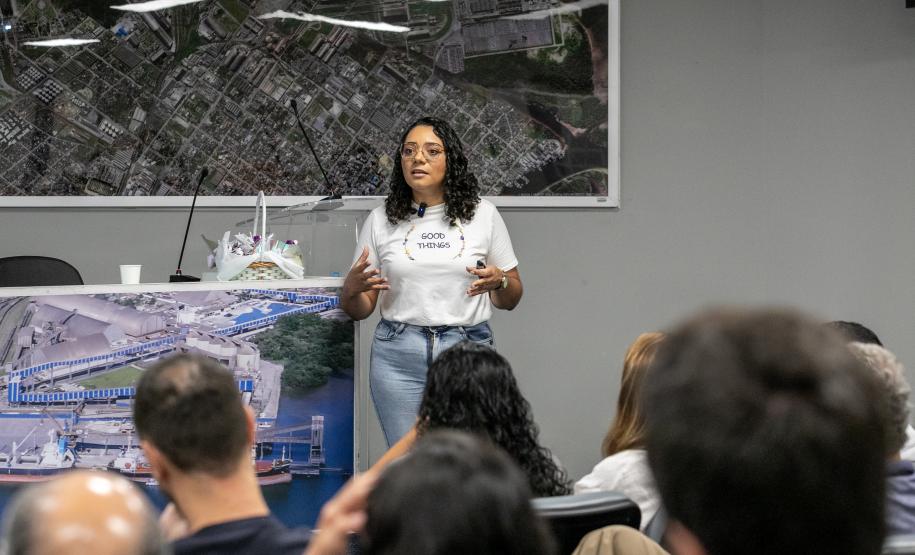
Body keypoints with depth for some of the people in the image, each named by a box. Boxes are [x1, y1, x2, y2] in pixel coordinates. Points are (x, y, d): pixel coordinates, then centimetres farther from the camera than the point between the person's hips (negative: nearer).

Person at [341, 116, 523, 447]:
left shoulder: (483, 215, 6)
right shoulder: (381, 221, 7)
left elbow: (511, 300, 11)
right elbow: (359, 311, 9)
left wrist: (498, 282, -11)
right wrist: (352, 289, -13)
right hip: (399, 357, 1)